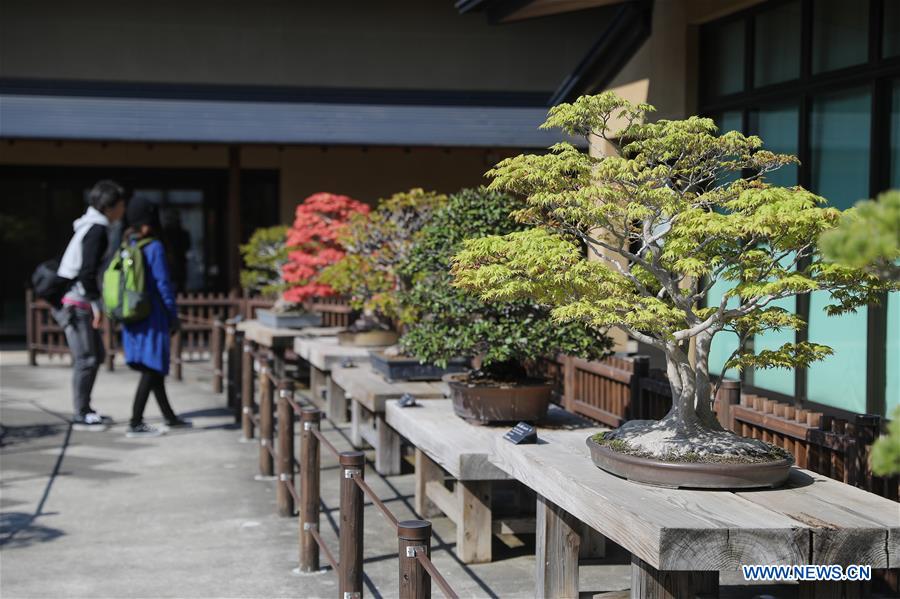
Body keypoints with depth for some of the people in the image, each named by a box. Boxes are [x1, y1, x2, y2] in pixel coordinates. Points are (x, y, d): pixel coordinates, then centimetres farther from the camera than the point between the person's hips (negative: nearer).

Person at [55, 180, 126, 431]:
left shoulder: (90, 226, 15)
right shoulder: (97, 230, -15)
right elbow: (87, 272, -22)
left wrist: (94, 302, 19)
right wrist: (97, 304, -16)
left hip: (79, 303, 10)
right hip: (76, 304, -10)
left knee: (97, 355, 15)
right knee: (86, 359, -5)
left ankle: (84, 409, 21)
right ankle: (81, 415, 1)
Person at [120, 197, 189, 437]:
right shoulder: (154, 248, -13)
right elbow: (163, 284, -13)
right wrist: (173, 316, -5)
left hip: (132, 318, 7)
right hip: (152, 318, -7)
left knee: (155, 370, 16)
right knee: (151, 370, -2)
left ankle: (169, 417, 28)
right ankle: (135, 424, -4)